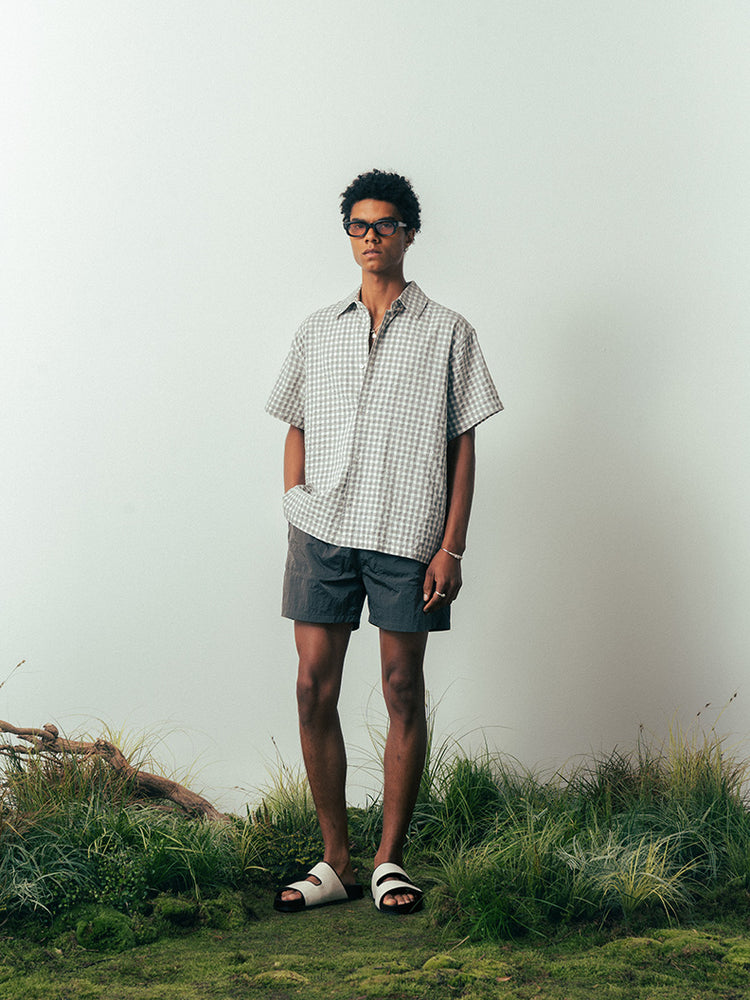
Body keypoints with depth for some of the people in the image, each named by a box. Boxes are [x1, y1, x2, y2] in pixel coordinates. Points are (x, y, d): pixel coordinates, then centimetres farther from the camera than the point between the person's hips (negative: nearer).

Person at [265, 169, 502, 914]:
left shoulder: (446, 333, 6)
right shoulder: (317, 331, 14)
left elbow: (462, 446, 3)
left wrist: (451, 546, -5)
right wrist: (295, 510, 4)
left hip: (407, 536, -2)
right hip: (322, 532, 2)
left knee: (403, 691, 2)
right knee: (314, 689, -1)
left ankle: (389, 861, 11)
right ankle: (335, 861, 9)